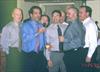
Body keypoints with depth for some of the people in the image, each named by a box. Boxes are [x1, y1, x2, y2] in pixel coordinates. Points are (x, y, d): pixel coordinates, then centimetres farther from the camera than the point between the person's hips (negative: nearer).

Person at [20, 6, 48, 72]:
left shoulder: (41, 26, 13)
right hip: (29, 54, -5)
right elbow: (25, 39, -19)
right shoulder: (25, 25, -4)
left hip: (40, 54, 5)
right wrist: (37, 33, -25)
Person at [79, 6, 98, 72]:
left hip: (88, 51, -8)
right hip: (83, 51, 8)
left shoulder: (90, 24, -16)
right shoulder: (84, 23, 9)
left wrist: (89, 56, -18)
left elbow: (94, 43, -21)